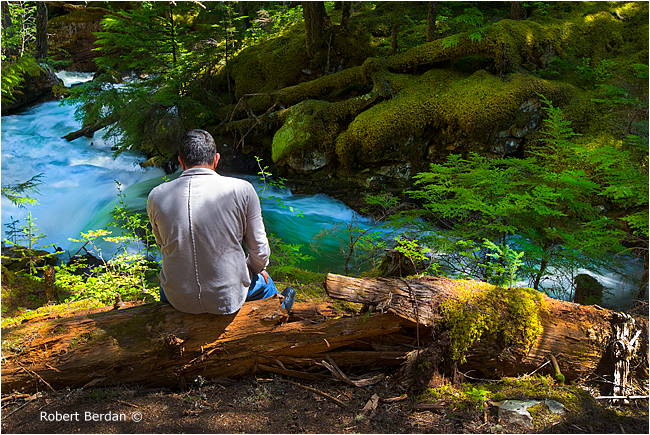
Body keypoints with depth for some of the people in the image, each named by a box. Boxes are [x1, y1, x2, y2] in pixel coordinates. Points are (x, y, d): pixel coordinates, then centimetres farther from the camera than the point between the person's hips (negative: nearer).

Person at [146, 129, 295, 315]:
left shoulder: (157, 196, -10)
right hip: (228, 298, -1)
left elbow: (162, 244, 7)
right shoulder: (242, 190, -17)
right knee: (262, 279, 33)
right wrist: (258, 268, 16)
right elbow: (259, 249, -8)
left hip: (178, 300, 2)